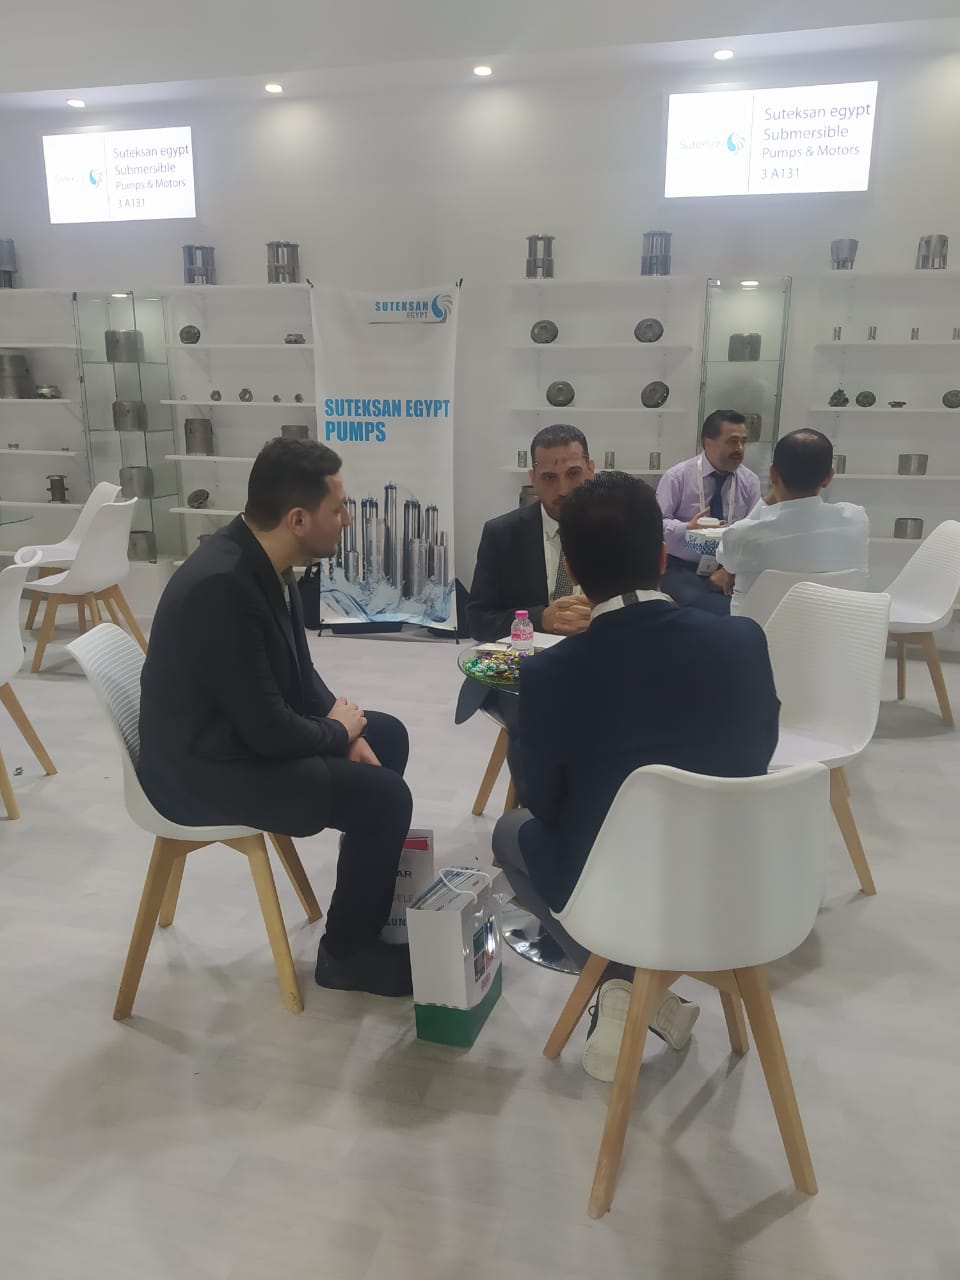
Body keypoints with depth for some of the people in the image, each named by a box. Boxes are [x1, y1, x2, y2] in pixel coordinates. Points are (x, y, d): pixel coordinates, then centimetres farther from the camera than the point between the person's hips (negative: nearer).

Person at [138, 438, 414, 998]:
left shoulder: (264, 560, -2)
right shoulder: (221, 586, -31)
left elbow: (297, 670, 10)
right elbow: (270, 730, -28)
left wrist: (342, 724, -4)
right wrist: (340, 732, -10)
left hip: (247, 726, 10)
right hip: (203, 766, -9)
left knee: (388, 735, 14)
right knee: (385, 795, -15)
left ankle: (375, 892, 29)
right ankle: (348, 950, 8)